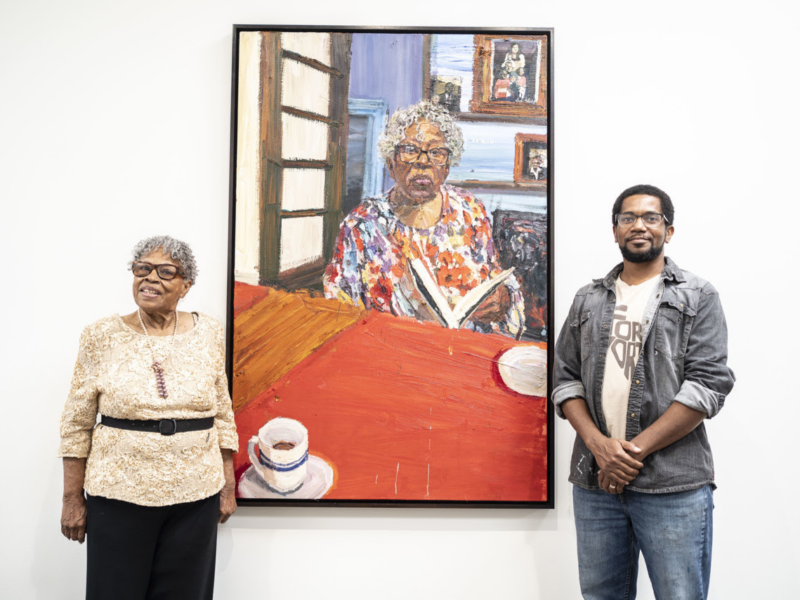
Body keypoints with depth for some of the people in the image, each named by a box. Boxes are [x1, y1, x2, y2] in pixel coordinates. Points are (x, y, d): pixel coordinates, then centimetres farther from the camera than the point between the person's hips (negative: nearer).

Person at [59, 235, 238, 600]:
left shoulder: (208, 334, 1)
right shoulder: (102, 337, -4)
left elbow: (223, 416, 7)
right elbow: (77, 424, 1)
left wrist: (228, 486, 6)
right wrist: (72, 498, 0)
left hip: (196, 496, 1)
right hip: (119, 495, -1)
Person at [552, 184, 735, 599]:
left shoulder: (698, 297, 3)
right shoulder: (588, 301, 13)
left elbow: (708, 384, -7)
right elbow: (565, 378, 8)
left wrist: (636, 450, -12)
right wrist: (598, 444, -9)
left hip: (673, 486, -3)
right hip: (595, 481, 3)